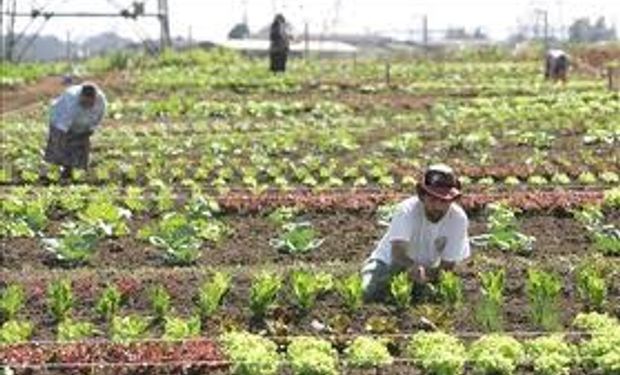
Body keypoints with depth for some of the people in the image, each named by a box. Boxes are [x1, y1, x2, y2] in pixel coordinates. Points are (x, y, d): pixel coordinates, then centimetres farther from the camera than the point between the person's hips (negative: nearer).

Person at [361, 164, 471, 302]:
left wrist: (426, 274, -35)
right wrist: (412, 267, -60)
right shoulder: (407, 210, -28)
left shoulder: (459, 218, -22)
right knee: (371, 294, -23)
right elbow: (397, 252, -39)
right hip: (389, 263, -3)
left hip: (428, 268, 3)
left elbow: (447, 265, -17)